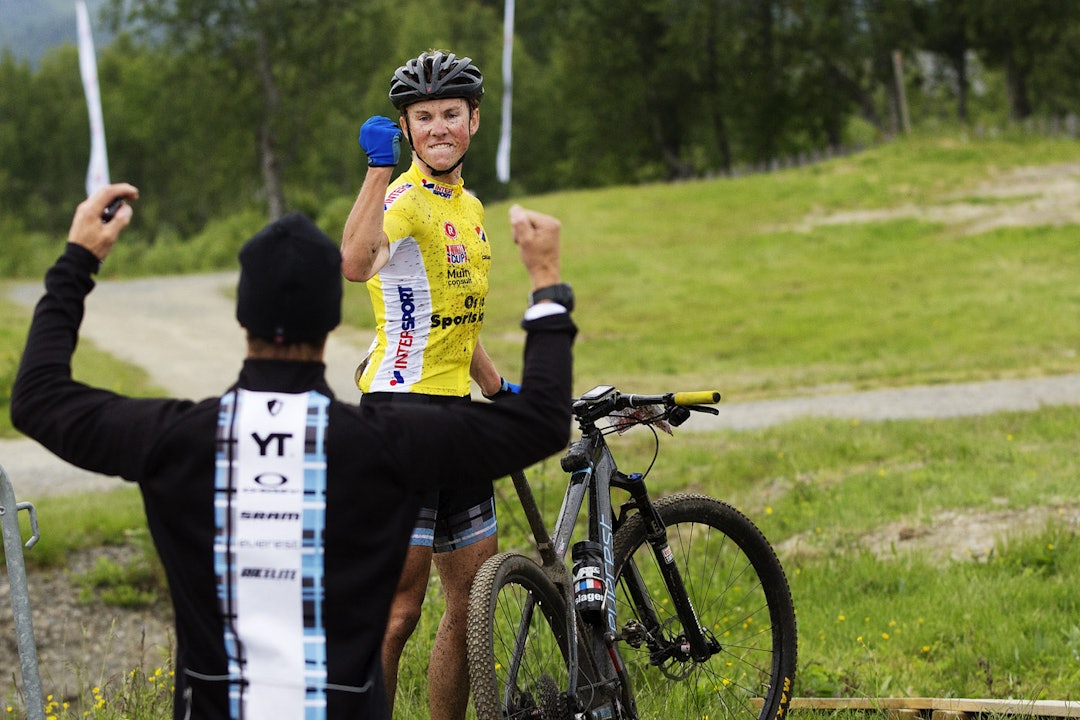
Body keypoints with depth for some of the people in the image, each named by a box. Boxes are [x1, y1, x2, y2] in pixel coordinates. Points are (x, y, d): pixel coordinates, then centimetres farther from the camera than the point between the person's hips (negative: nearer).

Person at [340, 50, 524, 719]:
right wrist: (379, 168, -43)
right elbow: (355, 264, -38)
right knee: (399, 607, -10)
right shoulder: (404, 200, -14)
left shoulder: (468, 206, 15)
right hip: (402, 407, -9)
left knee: (474, 599, 11)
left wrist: (502, 389, 22)